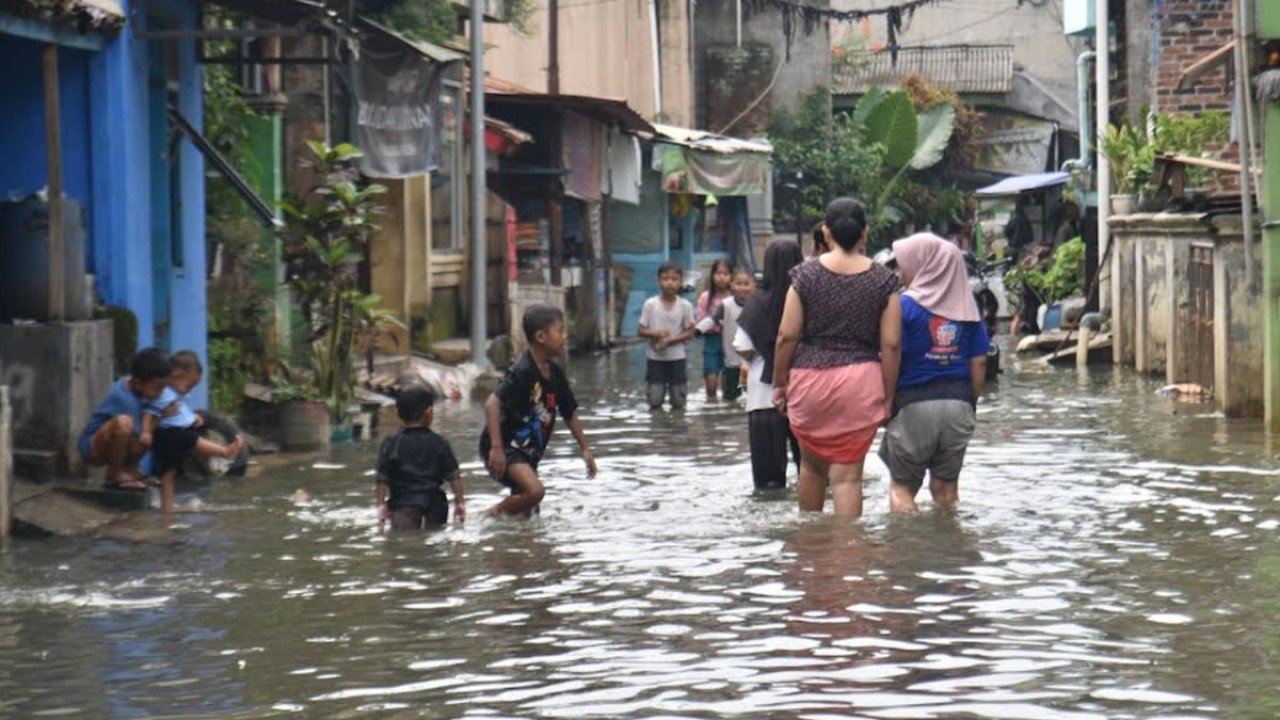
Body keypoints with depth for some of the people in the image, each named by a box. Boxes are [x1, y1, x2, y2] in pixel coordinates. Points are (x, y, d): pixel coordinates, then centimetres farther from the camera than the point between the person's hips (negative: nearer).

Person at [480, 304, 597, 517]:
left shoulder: (555, 374, 5)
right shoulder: (522, 372, -21)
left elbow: (570, 413, 19)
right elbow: (492, 403, -31)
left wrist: (584, 448, 18)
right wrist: (497, 448, -38)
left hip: (529, 450, 9)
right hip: (506, 446, -9)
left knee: (527, 512, 9)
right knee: (534, 491, -27)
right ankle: (492, 514, -8)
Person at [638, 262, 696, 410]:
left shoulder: (685, 305, -5)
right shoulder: (650, 304, -6)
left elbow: (689, 332, -3)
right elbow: (642, 331, -1)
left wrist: (670, 340, -17)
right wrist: (656, 333, -21)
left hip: (677, 357, 0)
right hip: (655, 357, 0)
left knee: (679, 403, 1)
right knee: (655, 402, -2)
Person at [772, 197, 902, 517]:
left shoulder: (806, 275, -2)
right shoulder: (883, 280, -1)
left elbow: (787, 335, -3)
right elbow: (890, 344, -3)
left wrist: (779, 382, 8)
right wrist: (888, 397, 5)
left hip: (809, 377, 1)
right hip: (861, 382, -1)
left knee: (812, 463, 20)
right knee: (848, 473, 1)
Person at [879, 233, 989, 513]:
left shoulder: (906, 306, -8)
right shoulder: (966, 307, 5)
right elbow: (979, 363, 5)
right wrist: (971, 401, 14)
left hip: (914, 406, -4)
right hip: (958, 404, 4)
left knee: (902, 484, 5)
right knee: (946, 484, 12)